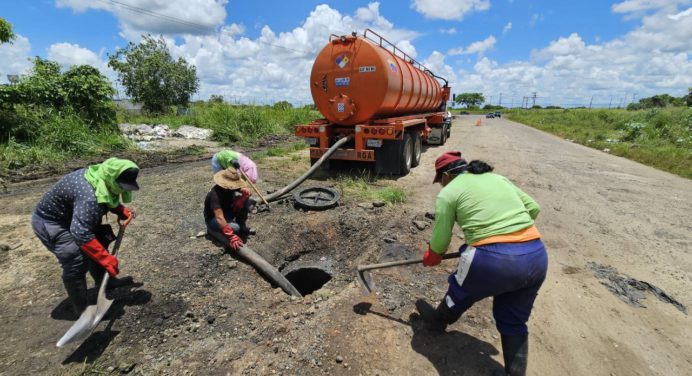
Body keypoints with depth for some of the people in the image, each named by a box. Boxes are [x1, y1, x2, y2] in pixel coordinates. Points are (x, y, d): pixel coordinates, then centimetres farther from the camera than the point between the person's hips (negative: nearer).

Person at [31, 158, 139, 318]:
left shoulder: (102, 178, -12)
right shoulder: (89, 197, -40)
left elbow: (110, 200, 10)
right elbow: (81, 234, -45)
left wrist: (122, 211, -8)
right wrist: (106, 259, -43)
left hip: (69, 215, 10)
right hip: (49, 222, -10)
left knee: (98, 244, 17)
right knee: (77, 263, -13)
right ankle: (82, 310, 4)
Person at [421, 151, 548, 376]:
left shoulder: (449, 192, 3)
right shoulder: (498, 178, 20)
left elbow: (439, 242, 2)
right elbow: (534, 208, 19)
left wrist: (431, 258, 23)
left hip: (493, 259, -5)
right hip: (536, 256, 5)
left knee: (460, 292, 27)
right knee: (513, 323, 24)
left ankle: (438, 321, 52)